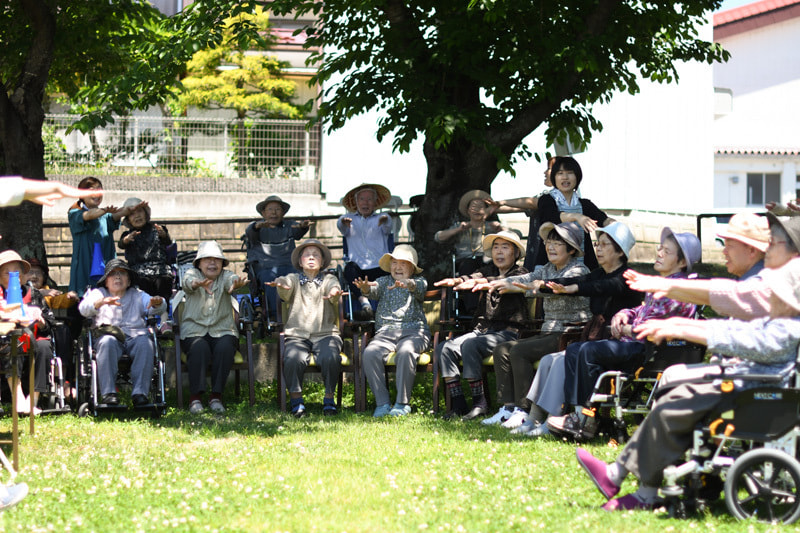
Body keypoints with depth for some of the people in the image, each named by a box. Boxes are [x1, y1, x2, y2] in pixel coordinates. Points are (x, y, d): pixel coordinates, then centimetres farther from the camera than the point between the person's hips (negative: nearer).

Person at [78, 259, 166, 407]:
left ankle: (140, 392, -34)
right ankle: (108, 393, -38)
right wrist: (102, 302, -22)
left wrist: (157, 303, -18)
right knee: (107, 342, -36)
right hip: (109, 334, -1)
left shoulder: (137, 295, 26)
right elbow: (84, 308, 0)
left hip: (135, 335, 1)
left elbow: (157, 309, 9)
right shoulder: (98, 293, 22)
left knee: (146, 344, -32)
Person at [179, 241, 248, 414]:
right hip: (195, 330, -1)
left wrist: (237, 282, -46)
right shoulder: (192, 274, 4)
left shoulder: (225, 276, 7)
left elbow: (232, 280, -19)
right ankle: (195, 397, -30)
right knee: (199, 347, -32)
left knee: (225, 347, -30)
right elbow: (187, 282, -22)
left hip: (223, 330, 1)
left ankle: (216, 396, -24)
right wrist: (197, 283, -48)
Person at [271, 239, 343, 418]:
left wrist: (333, 292, -38)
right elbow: (286, 284, -10)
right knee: (293, 359, -31)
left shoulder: (328, 279, 13)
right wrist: (281, 284, -37)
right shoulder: (294, 279, 14)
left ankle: (329, 399, -11)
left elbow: (333, 287, -11)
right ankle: (296, 400, -12)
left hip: (325, 334, 0)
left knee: (330, 358, -31)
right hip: (297, 334, 0)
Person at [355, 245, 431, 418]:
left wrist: (407, 284, -36)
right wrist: (365, 288, -28)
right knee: (369, 354, -28)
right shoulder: (384, 281, 21)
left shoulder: (419, 281, 15)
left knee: (405, 352, -36)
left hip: (413, 331, -2)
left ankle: (403, 403, -26)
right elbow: (374, 291, -2)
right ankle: (382, 403, -25)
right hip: (385, 331, 2)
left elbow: (419, 288, -11)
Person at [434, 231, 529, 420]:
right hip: (482, 329, 6)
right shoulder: (489, 270, 17)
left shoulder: (520, 273, 1)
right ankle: (458, 403, -16)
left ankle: (479, 403, -26)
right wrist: (458, 281, -29)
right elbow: (472, 278, -4)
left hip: (507, 332, -6)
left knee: (469, 345, -32)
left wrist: (479, 282, -41)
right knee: (444, 348, -16)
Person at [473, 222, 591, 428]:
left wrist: (521, 288, -44)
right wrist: (493, 283, -19)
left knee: (519, 351, -25)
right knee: (502, 350, -4)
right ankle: (507, 408, -8)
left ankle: (523, 410, -24)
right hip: (549, 333, 9)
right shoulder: (548, 269, 17)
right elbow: (526, 279, 0)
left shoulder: (578, 271, -9)